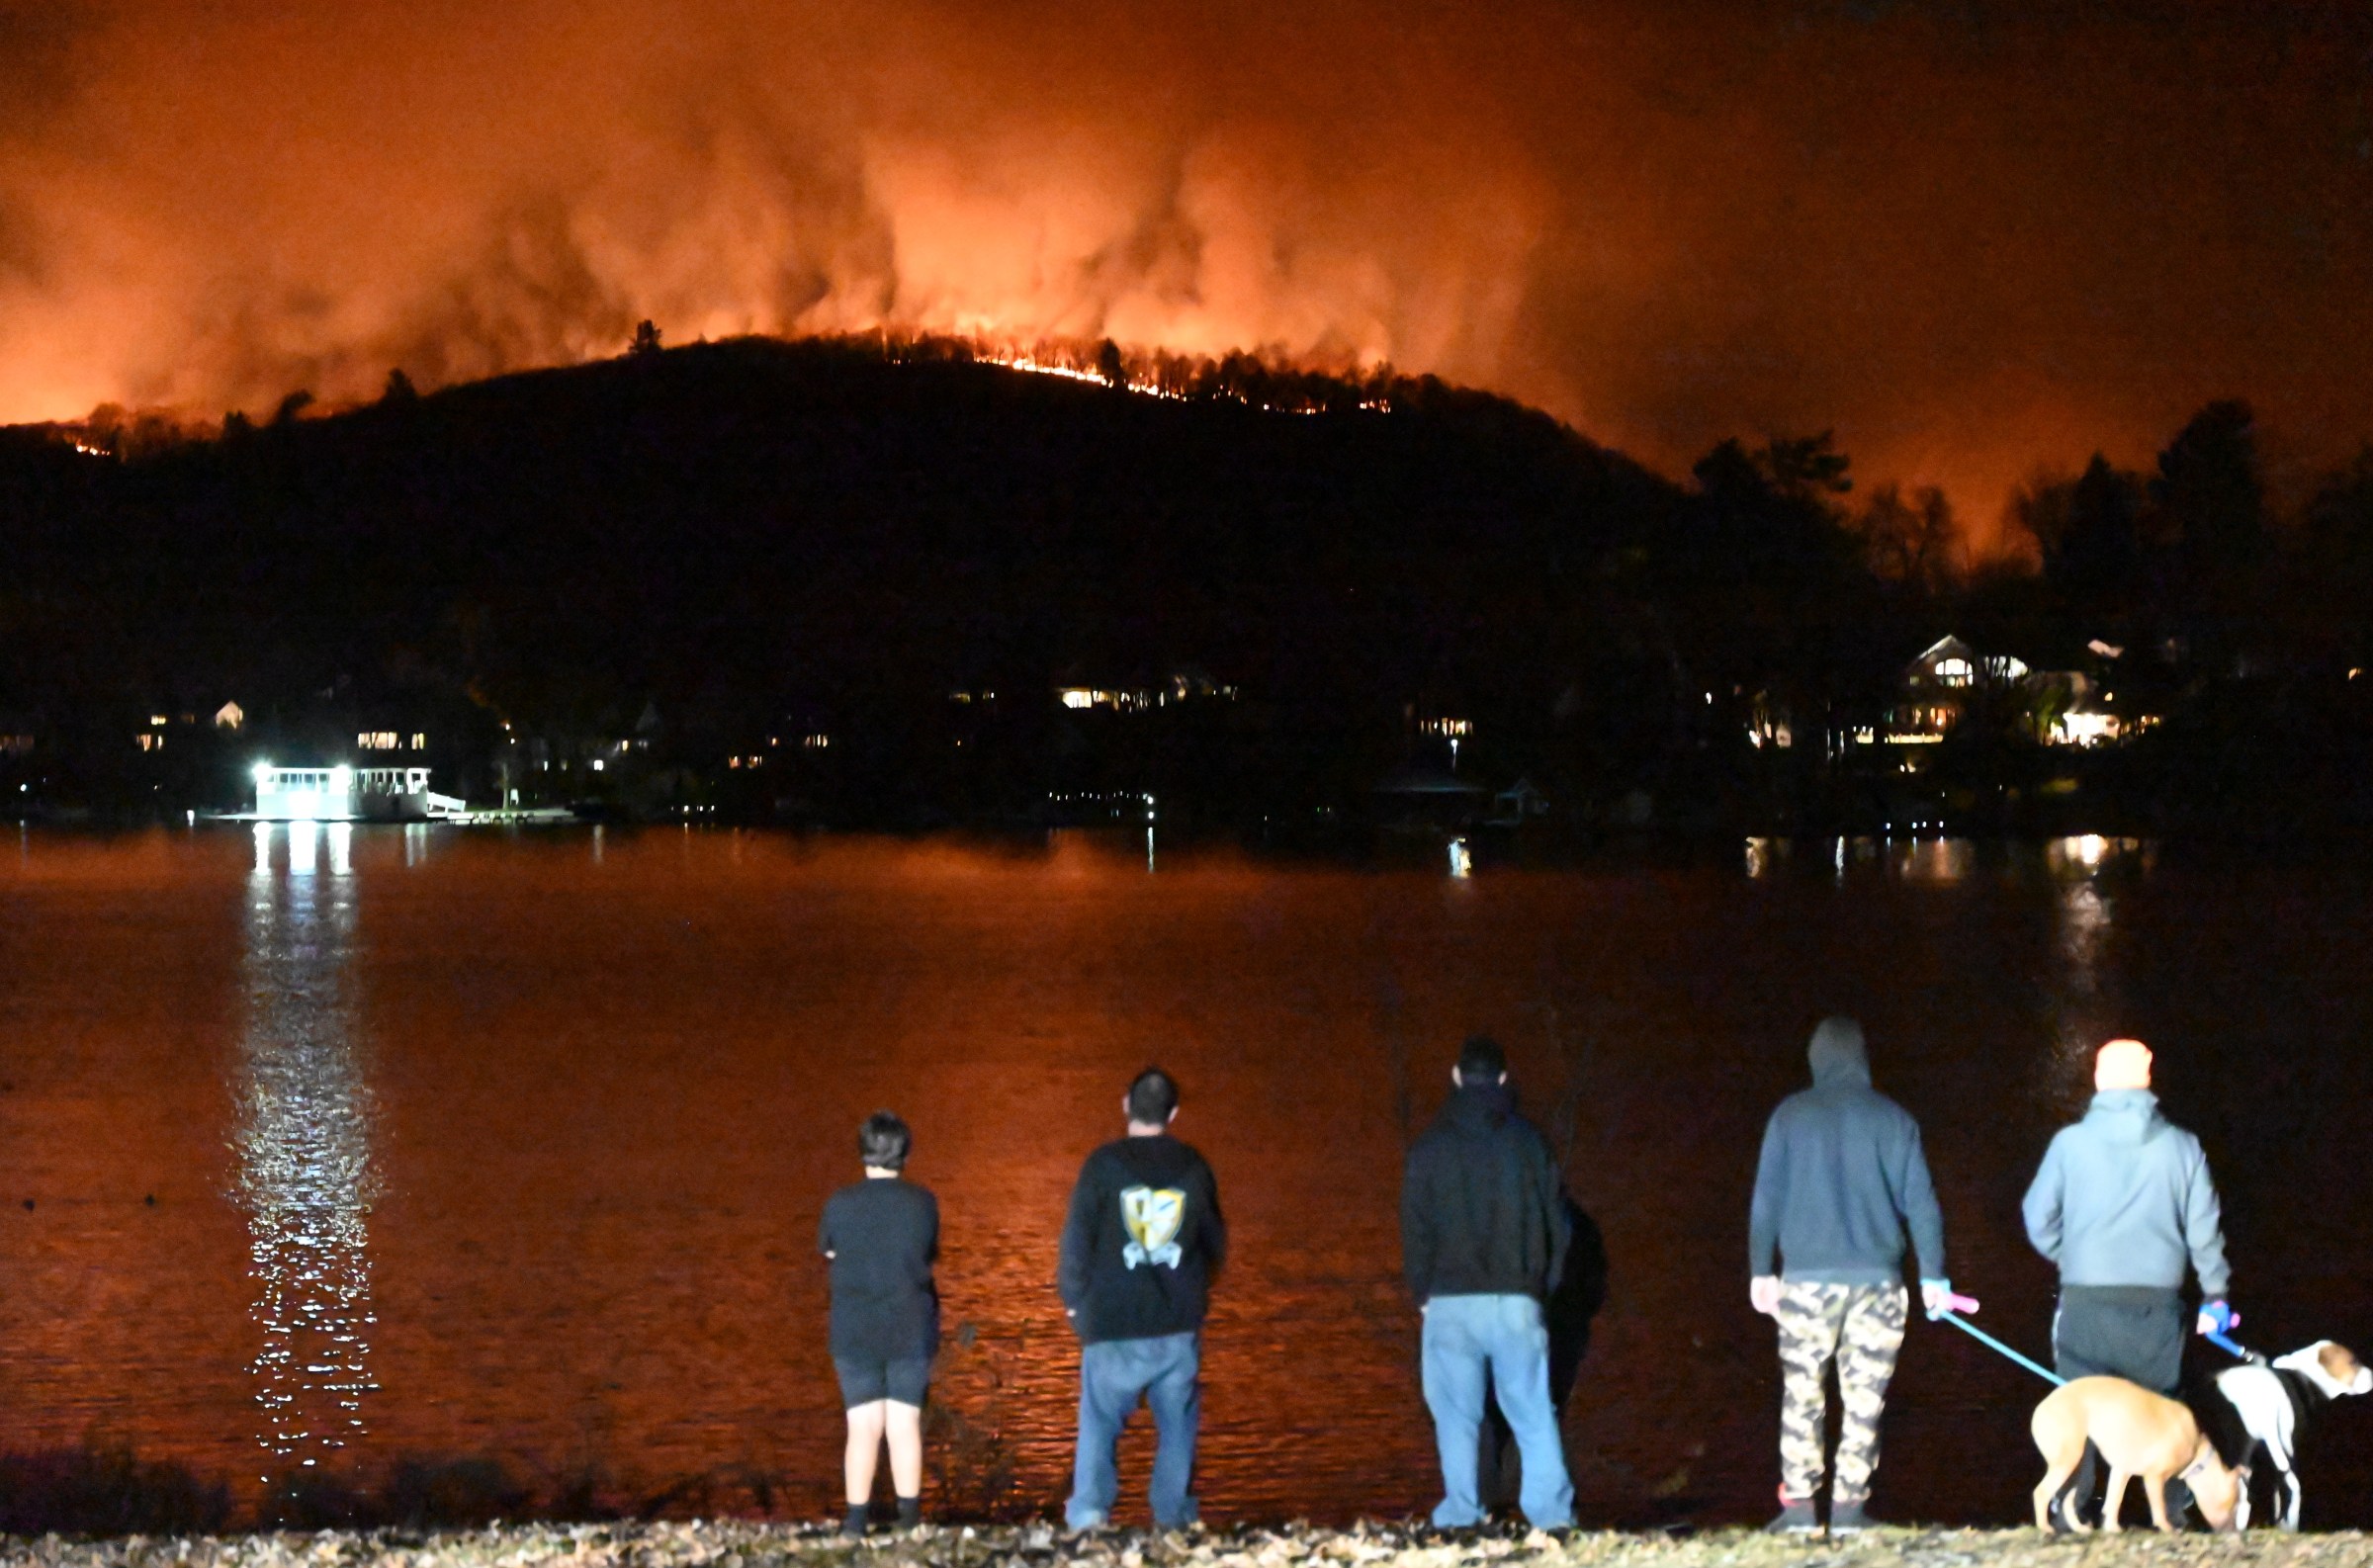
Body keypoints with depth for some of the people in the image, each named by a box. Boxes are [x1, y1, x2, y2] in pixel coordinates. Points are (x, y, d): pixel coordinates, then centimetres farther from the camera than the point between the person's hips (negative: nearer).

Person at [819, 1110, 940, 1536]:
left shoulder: (841, 1205, -8)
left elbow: (829, 1250, 9)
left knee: (863, 1427, 3)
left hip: (855, 1332, 0)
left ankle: (856, 1521, 2)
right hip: (911, 1331, 0)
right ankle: (909, 1518, 6)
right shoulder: (922, 1203, -6)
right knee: (905, 1424, 5)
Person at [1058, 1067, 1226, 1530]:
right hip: (1180, 1324, 2)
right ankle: (1174, 1514, 9)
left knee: (1099, 1419, 2)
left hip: (1114, 1323, -2)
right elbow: (1216, 1242, 14)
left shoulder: (1103, 1165, -6)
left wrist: (1073, 1299, 8)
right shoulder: (1193, 1166, 3)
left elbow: (1077, 1238, -6)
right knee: (1177, 1423, 11)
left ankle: (1088, 1510, -11)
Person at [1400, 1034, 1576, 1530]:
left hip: (1450, 1302, -1)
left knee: (1456, 1414, 3)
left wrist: (1422, 1292, 12)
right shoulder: (1527, 1141, 4)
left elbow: (1415, 1228, 2)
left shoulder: (1429, 1146, 1)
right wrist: (1541, 1284, 15)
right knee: (1533, 1411, 3)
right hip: (1516, 1299, 1)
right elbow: (1556, 1219, 7)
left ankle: (1460, 1511, -2)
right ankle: (1551, 1509, -5)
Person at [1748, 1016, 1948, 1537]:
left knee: (1802, 1395, 6)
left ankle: (1798, 1507, 2)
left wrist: (1760, 1269, 9)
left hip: (1807, 1278, 0)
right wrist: (1932, 1276, 5)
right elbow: (1919, 1200, 2)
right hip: (1876, 1278, 0)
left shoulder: (1791, 1115, 3)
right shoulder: (1891, 1118, 4)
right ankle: (1848, 1507, 1)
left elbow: (1766, 1196, 3)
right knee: (1863, 1397, 4)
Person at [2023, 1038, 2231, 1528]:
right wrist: (2215, 1294, 18)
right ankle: (2173, 1516, 10)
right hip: (2158, 1304, 1)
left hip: (2086, 1301, -1)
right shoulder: (2181, 1146, 3)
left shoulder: (2071, 1142, -1)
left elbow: (2039, 1219, 5)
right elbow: (2205, 1229, 6)